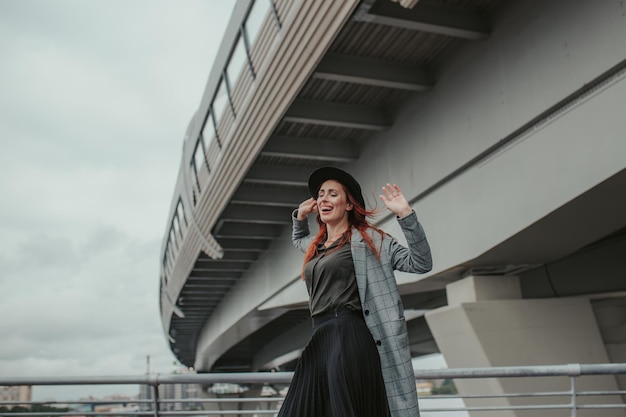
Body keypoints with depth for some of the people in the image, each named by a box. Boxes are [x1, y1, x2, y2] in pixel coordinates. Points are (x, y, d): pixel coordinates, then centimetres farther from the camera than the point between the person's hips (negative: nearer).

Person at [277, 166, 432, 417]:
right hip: (318, 343, 7)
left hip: (349, 339, -7)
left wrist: (405, 215, -15)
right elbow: (298, 239, 48)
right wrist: (300, 216, 27)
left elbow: (420, 263, -5)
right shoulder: (316, 245, 22)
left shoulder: (368, 239, 2)